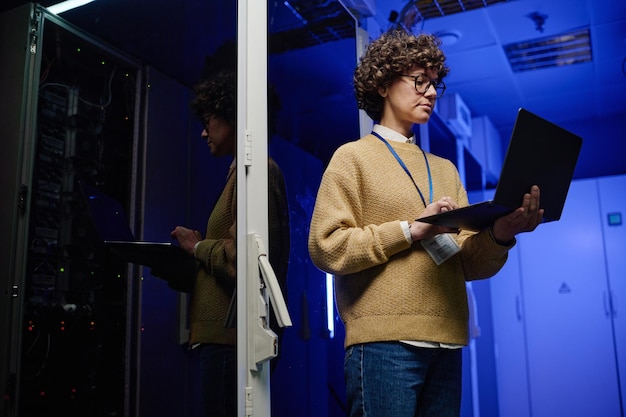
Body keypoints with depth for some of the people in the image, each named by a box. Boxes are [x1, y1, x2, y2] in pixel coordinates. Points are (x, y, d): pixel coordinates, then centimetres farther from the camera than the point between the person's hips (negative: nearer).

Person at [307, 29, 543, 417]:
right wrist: (412, 229, -13)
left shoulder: (445, 168, 18)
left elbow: (469, 263, 11)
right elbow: (326, 247, -8)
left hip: (446, 343, 5)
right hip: (384, 341, -5)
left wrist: (500, 235, -10)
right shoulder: (353, 157, 4)